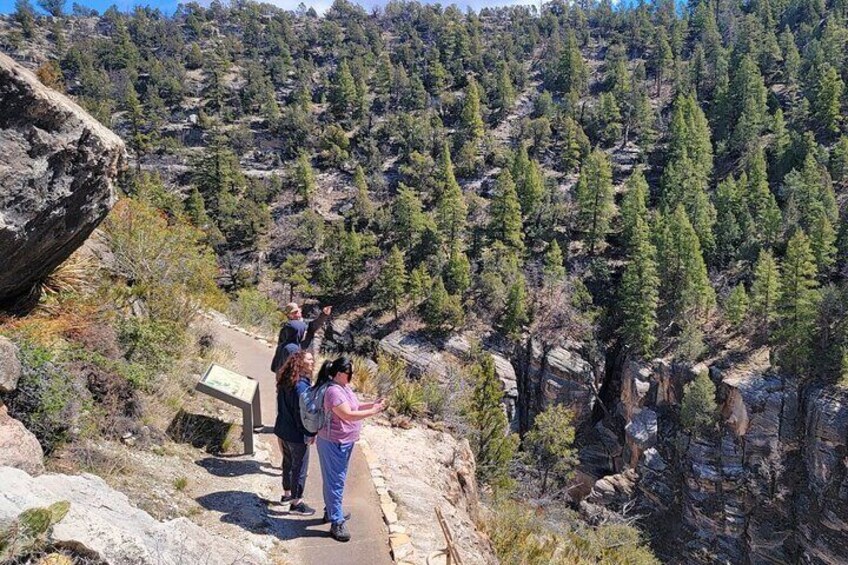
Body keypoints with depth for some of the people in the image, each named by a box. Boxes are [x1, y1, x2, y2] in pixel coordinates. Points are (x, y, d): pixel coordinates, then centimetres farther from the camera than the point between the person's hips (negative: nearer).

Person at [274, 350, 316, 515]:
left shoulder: (286, 381, 2)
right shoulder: (301, 385, -26)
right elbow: (302, 412, -24)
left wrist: (283, 425, 20)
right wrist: (310, 433, -14)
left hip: (282, 430, 9)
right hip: (297, 434, -9)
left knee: (288, 462, 24)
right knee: (299, 468, 5)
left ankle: (287, 494, 40)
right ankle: (296, 503, 17)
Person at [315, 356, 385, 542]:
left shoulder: (344, 387, 6)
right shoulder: (333, 392, -26)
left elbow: (354, 406, 18)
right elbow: (348, 415, -29)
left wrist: (371, 404, 4)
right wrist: (372, 411, -23)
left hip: (344, 441, 10)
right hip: (334, 443, -10)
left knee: (337, 479, 22)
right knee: (335, 481, -1)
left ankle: (331, 511, 37)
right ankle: (336, 523, 7)